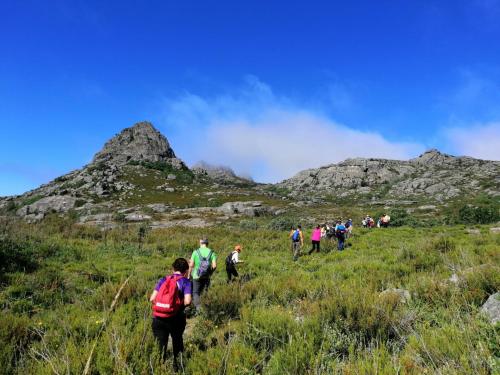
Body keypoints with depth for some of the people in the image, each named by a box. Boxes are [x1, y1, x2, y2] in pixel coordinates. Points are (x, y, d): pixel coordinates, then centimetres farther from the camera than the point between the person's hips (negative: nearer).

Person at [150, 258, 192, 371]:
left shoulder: (164, 279, 10)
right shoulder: (185, 281, 0)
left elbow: (152, 299, 1)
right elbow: (187, 301, -13)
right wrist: (181, 305, 8)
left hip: (158, 318, 2)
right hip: (174, 318, -2)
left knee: (160, 346, 13)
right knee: (177, 342, 26)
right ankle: (176, 365, 39)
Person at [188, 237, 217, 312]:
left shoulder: (196, 252, -7)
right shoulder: (211, 252, -4)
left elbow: (191, 265, -8)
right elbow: (214, 265, -9)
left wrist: (189, 275, 4)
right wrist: (210, 273, 8)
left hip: (197, 276, -2)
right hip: (206, 277, 2)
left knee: (196, 293, 7)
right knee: (203, 291, 19)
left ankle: (198, 306, -12)